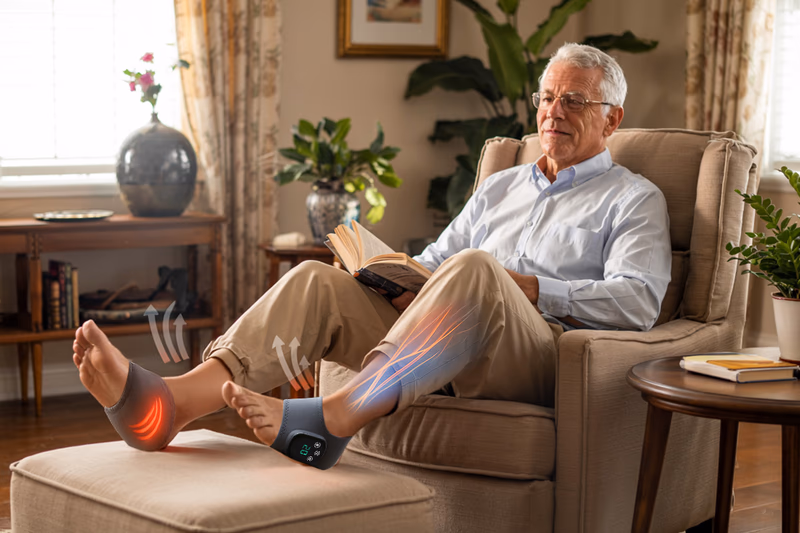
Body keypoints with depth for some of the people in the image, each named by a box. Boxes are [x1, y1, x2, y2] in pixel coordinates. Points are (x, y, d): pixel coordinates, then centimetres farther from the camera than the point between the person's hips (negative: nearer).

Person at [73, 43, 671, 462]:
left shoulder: (635, 199, 14)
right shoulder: (500, 186, 32)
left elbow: (638, 300, -3)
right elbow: (432, 259, 27)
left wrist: (533, 289, -11)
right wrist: (403, 282, 4)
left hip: (542, 358, -5)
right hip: (445, 355, 6)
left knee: (474, 269, -37)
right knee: (318, 280, -16)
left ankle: (330, 418, -52)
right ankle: (174, 401, -38)